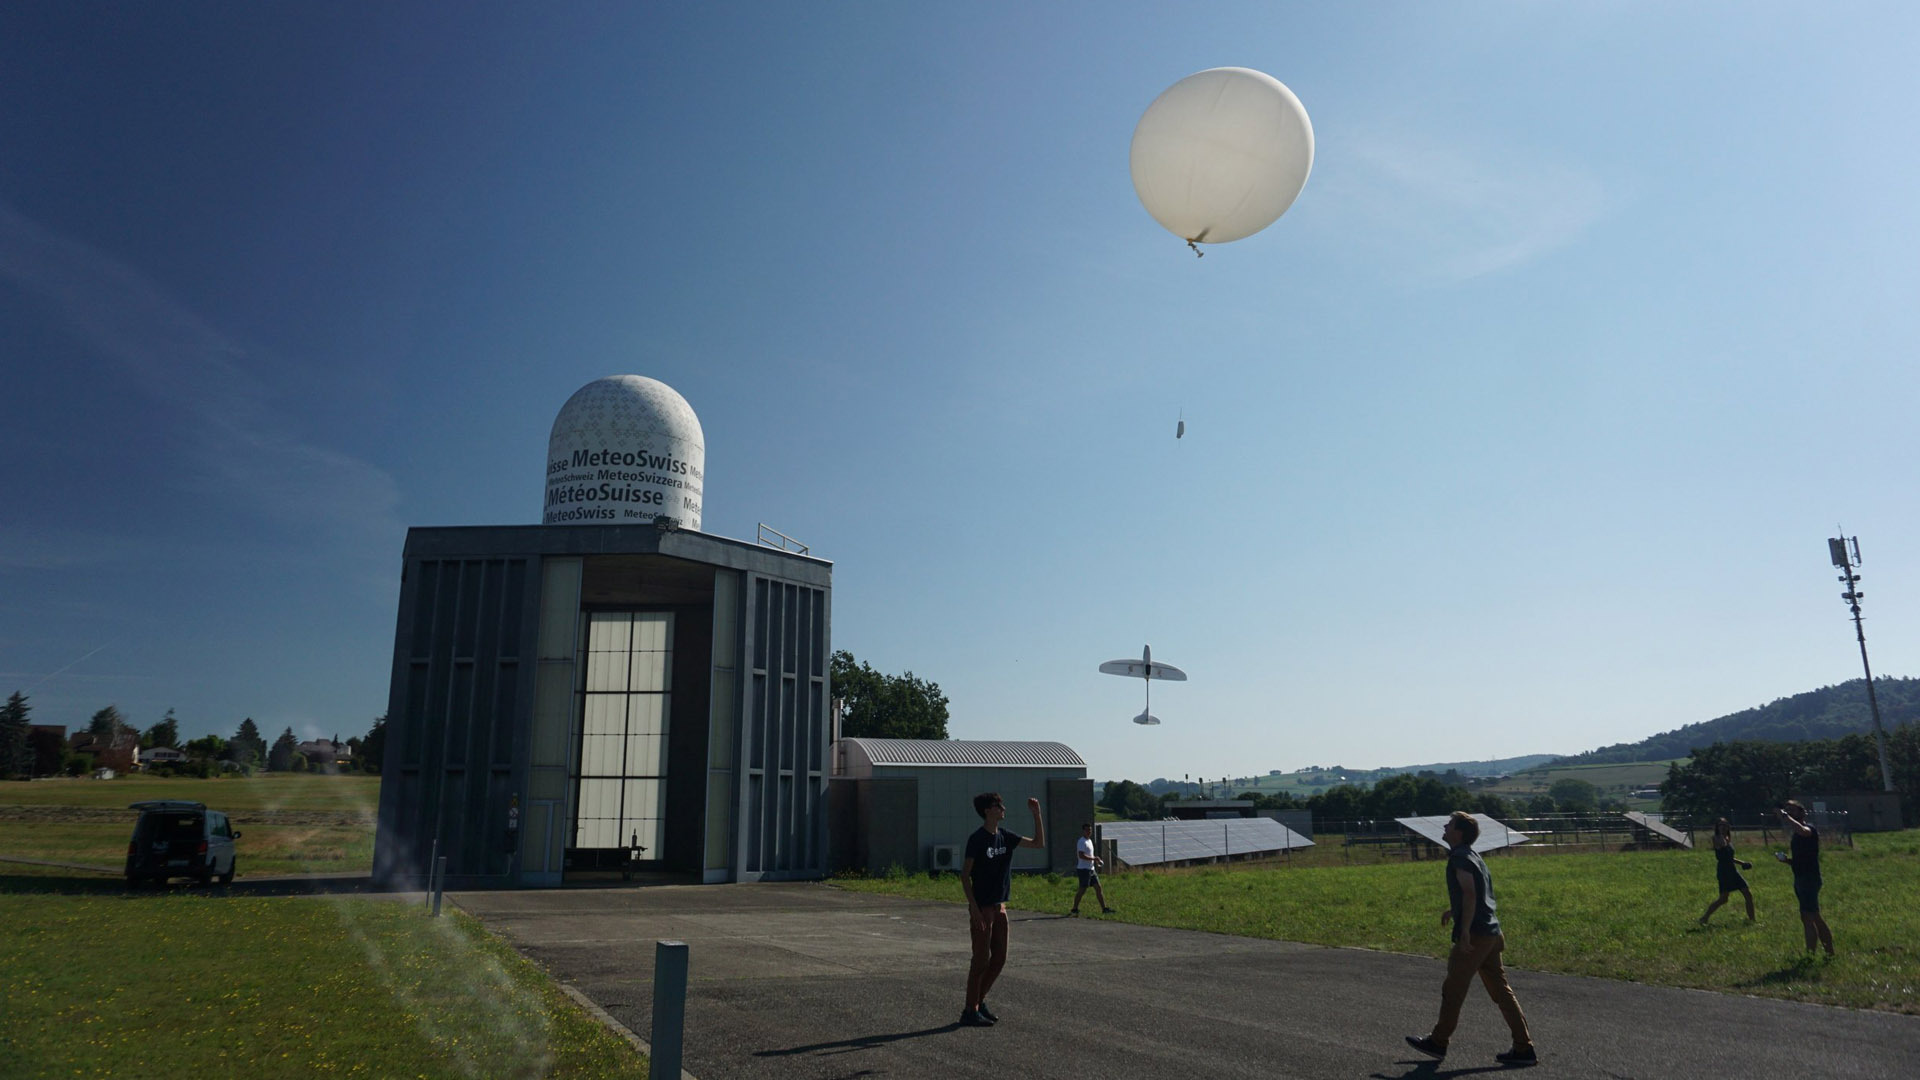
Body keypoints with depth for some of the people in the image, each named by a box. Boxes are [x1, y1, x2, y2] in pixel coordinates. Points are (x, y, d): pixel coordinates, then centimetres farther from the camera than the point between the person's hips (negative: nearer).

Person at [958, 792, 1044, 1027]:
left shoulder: (1005, 836, 7)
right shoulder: (977, 839, -14)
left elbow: (1039, 843, 11)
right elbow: (965, 874, -14)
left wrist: (1036, 814, 0)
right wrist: (974, 909, -19)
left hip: (999, 906, 8)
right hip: (982, 908, -8)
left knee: (999, 958, 11)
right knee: (981, 960, -3)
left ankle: (980, 1001, 25)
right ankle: (970, 1011, 7)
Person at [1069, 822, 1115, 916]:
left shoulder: (1089, 841, 17)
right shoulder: (1082, 842, -13)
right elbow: (1081, 855, -24)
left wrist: (1096, 859, 11)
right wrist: (1094, 858, -19)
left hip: (1091, 869, 9)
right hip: (1084, 869, -9)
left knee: (1098, 888, 5)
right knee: (1082, 890, -5)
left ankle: (1104, 908, 7)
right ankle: (1074, 909, 4)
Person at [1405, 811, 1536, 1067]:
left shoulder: (1460, 857, -14)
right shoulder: (1471, 855, 15)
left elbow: (1470, 893, -24)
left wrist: (1465, 930, -25)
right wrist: (1453, 910, 30)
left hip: (1474, 934, -9)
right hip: (1490, 932, 9)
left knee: (1453, 988, 3)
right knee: (1500, 990, 11)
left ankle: (1438, 1041, 14)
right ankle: (1524, 1048, 12)